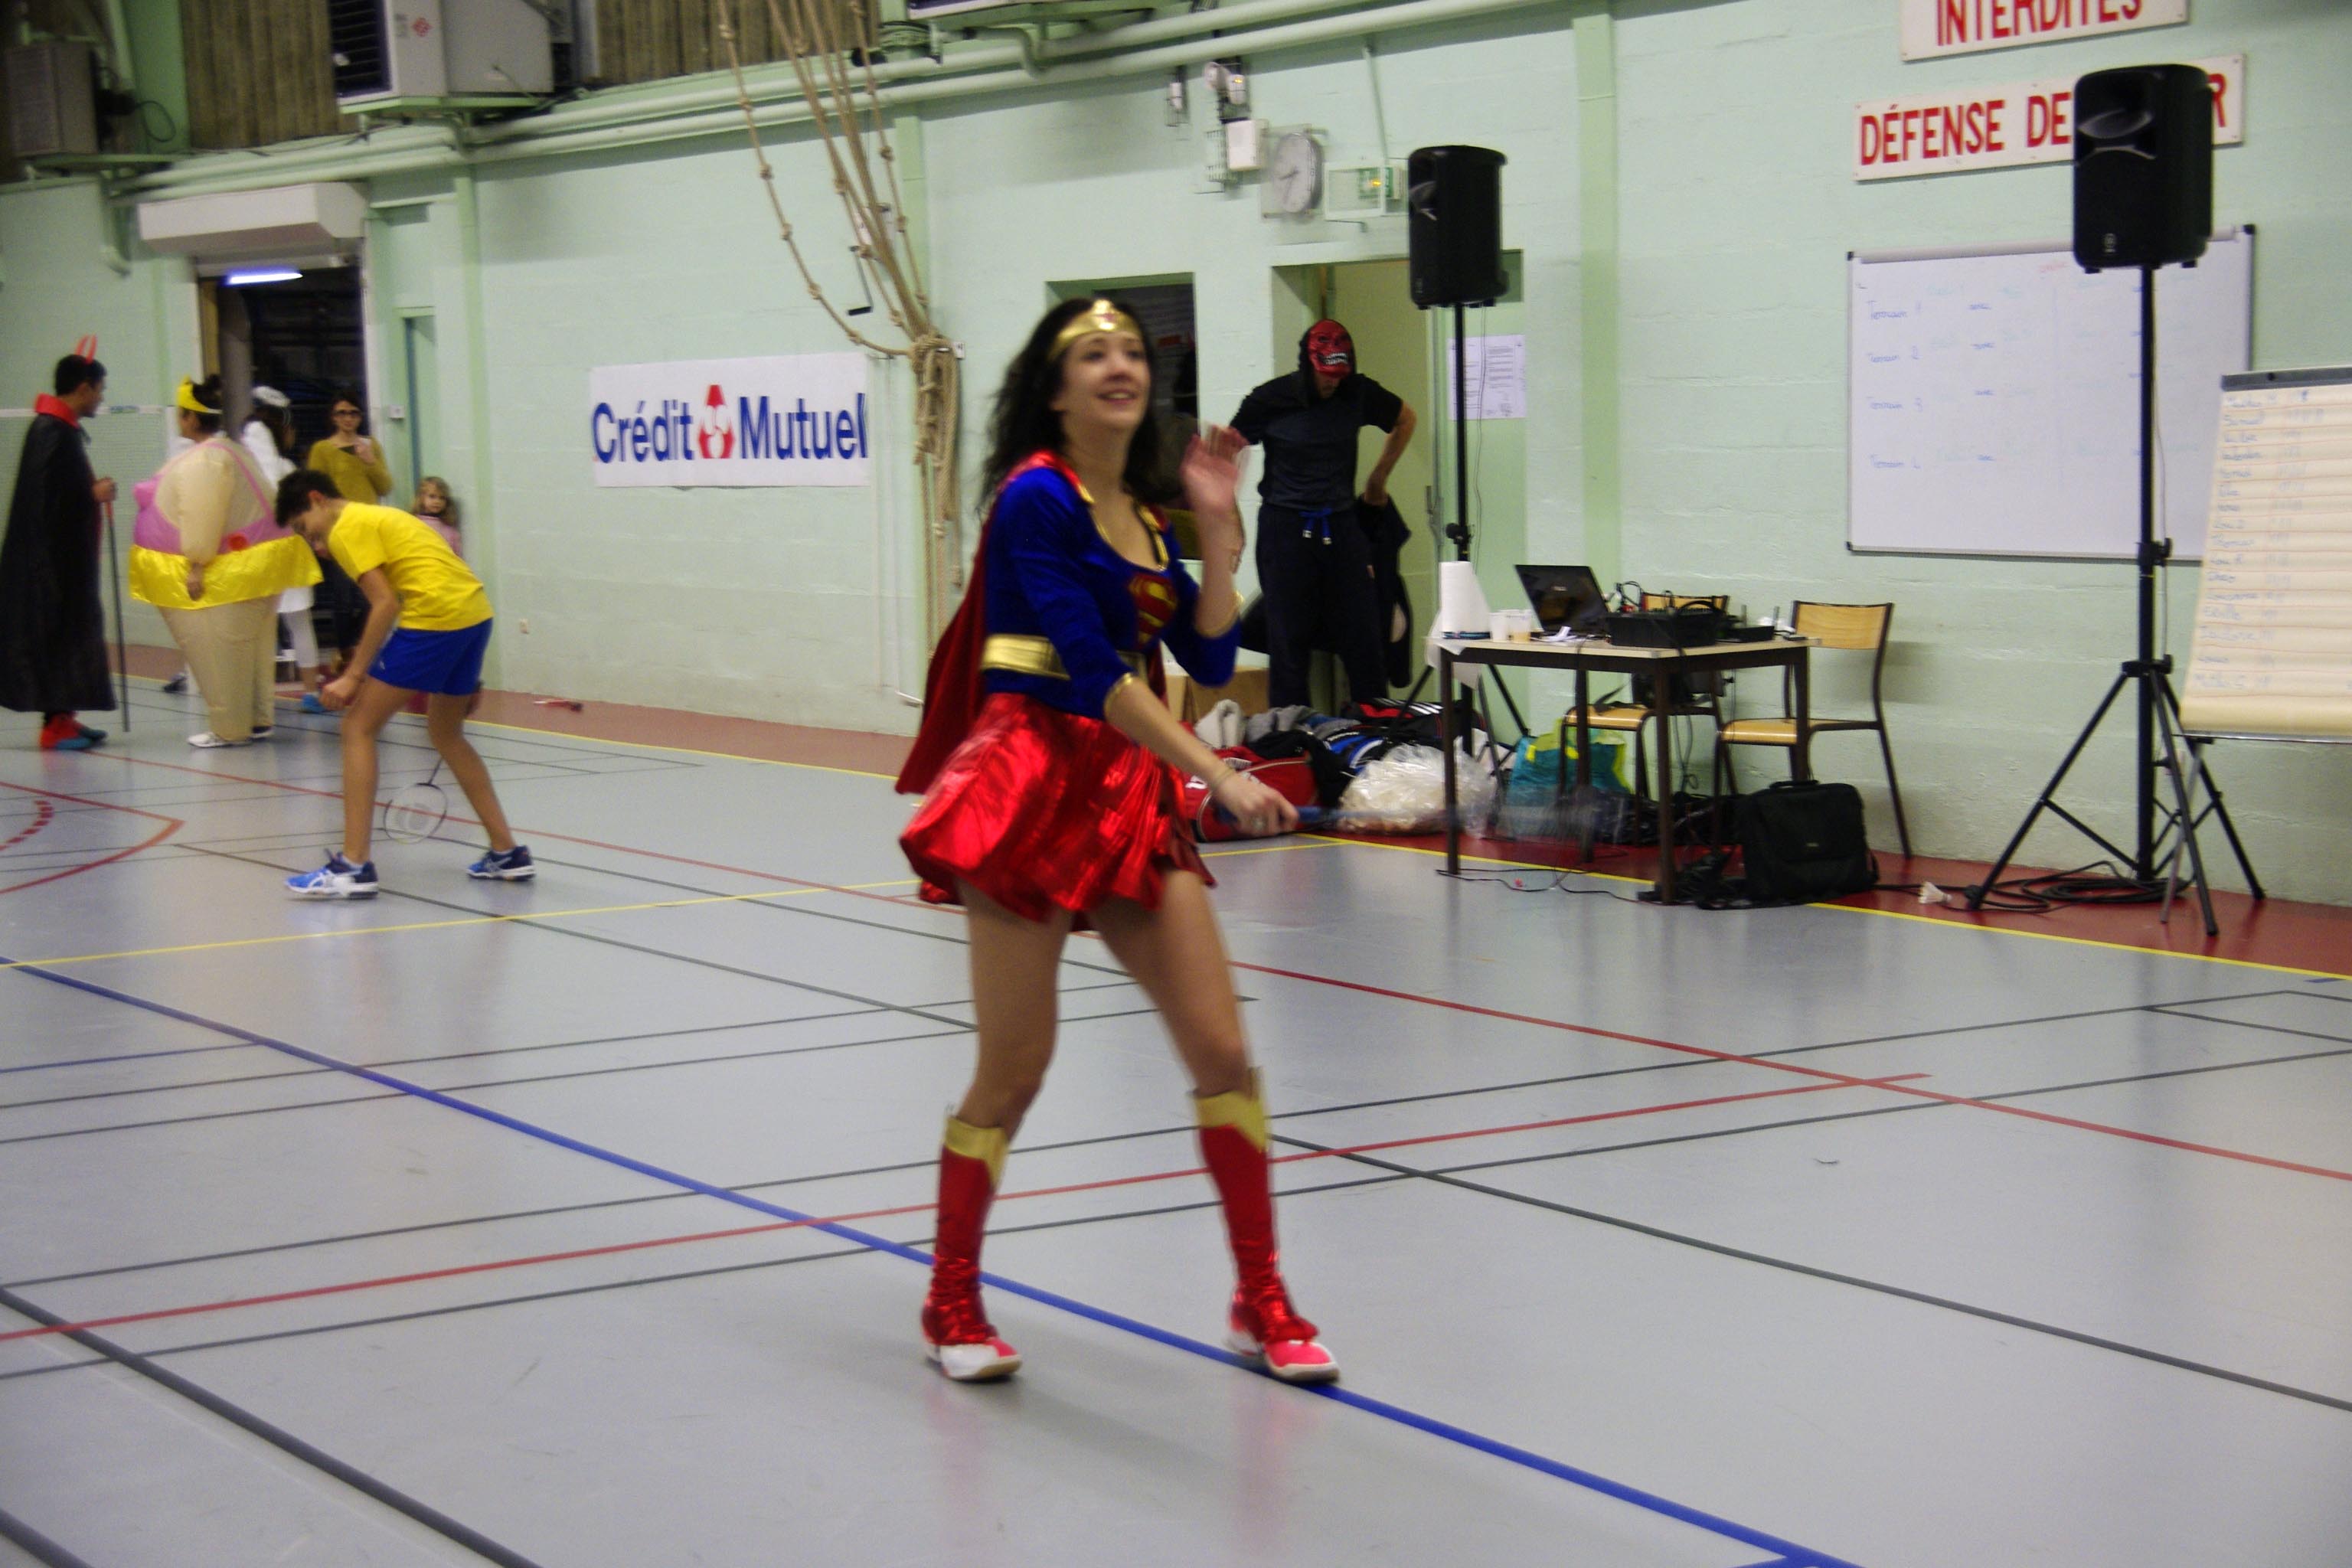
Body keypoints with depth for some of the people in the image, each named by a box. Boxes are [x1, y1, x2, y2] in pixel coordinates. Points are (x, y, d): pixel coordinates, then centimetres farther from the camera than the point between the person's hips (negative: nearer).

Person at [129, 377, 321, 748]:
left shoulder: (202, 461, -17)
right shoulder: (231, 451, 15)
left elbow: (201, 519, -23)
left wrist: (197, 566, -21)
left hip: (226, 577, -11)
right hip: (254, 563, 11)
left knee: (221, 652, -4)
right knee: (248, 649, 13)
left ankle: (230, 729, 0)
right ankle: (257, 721, 17)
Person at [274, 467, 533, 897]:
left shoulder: (348, 528, -1)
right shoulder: (380, 516, 26)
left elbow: (386, 604, -11)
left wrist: (354, 676, -11)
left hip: (434, 616, -9)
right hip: (477, 610, 9)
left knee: (358, 728, -1)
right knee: (446, 734, 25)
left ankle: (354, 866, -6)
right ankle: (507, 854, 26)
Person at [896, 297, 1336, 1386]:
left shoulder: (1144, 515, 14)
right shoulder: (1037, 499, -10)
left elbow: (1210, 661, 7)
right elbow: (1090, 672, -19)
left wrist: (1217, 526, 0)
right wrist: (1218, 778, -24)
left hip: (1132, 793, 7)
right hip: (1037, 779, -7)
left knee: (1223, 1054, 1)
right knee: (1013, 1072, 0)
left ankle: (1261, 1305, 13)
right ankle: (951, 1306, 19)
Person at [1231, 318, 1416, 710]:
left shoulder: (1358, 393, 2)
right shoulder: (1270, 400, -5)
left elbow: (1404, 419, 23)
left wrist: (1379, 477, 22)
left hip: (1340, 526, 3)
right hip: (1285, 528, -3)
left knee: (1363, 640, 0)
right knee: (1288, 642, -3)